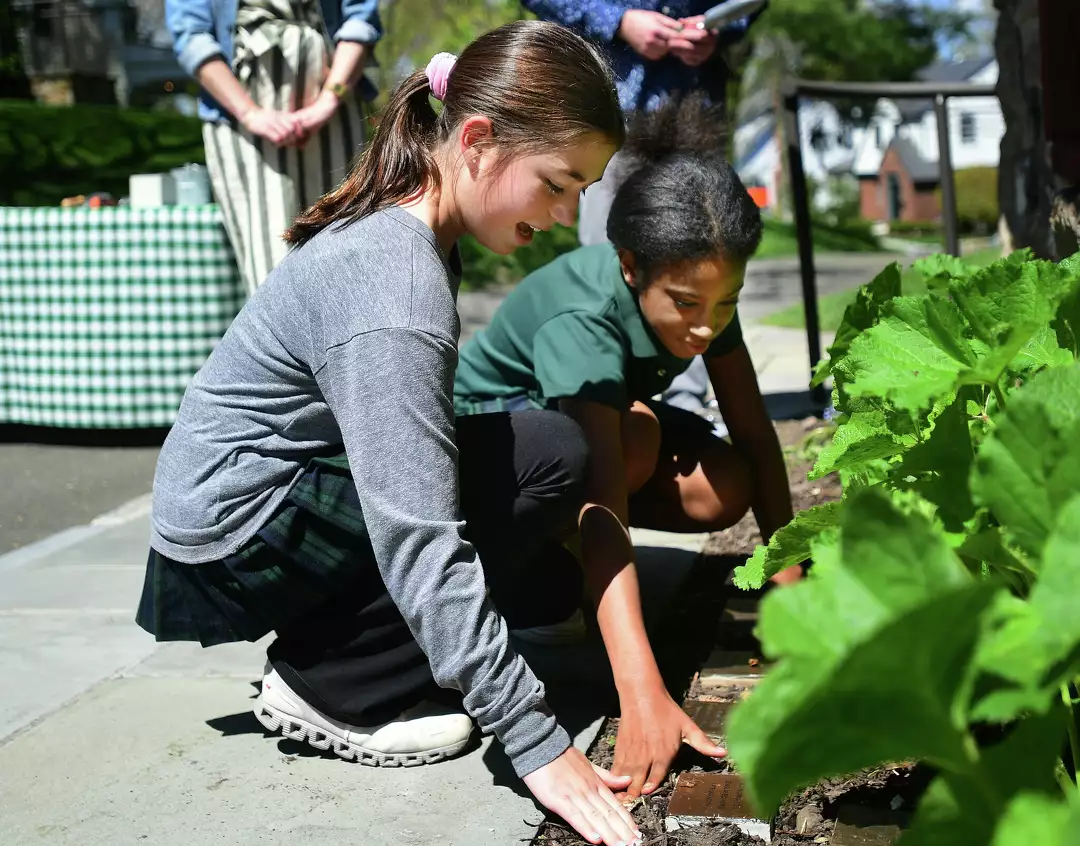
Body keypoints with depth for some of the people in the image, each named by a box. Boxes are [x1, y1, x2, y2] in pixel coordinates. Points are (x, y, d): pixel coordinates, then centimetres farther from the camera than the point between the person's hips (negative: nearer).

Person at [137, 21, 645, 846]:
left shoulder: (400, 230, 1)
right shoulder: (393, 286, -28)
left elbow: (410, 449, 8)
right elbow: (418, 542, -32)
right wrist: (536, 741, -31)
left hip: (261, 507, 9)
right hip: (232, 549, -9)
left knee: (550, 583, 7)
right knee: (551, 456, -18)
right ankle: (331, 684, -10)